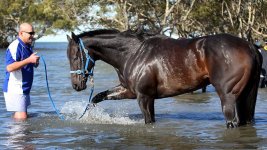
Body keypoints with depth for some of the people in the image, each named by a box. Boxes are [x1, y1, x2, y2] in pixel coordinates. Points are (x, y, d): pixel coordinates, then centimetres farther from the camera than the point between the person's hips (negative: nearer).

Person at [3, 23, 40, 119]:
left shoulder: (28, 47, 13)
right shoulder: (14, 47, -17)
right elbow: (10, 67, -28)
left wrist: (34, 62, 5)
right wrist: (29, 60, -29)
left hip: (24, 89, 10)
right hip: (15, 89, -10)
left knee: (21, 116, 15)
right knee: (21, 117, -12)